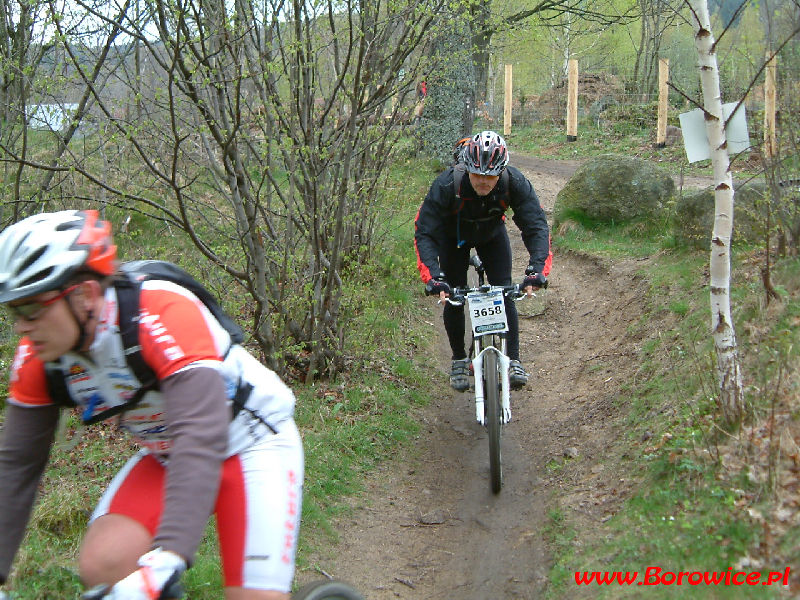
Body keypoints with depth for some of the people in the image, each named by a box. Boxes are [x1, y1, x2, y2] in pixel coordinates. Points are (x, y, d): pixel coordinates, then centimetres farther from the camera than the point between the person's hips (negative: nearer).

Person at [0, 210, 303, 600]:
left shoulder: (165, 315, -33)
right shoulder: (39, 355, -13)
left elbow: (201, 438, -43)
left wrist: (164, 561, -52)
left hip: (252, 445, -5)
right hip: (164, 456, 5)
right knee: (101, 567, -19)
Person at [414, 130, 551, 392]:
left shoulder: (515, 183, -34)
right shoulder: (447, 185, -39)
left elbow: (537, 227, -32)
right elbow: (424, 233, -37)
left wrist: (537, 269, -47)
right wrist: (433, 277, -50)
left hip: (492, 234, 1)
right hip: (454, 237, -1)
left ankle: (513, 361, -5)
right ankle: (459, 360, 14)